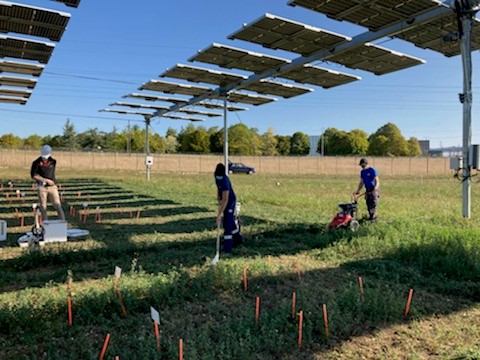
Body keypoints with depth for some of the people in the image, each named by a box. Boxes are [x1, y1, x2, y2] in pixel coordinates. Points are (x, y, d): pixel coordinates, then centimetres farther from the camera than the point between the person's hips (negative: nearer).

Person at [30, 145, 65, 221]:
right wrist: (46, 180, -18)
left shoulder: (53, 162, 0)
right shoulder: (36, 163, -9)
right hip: (42, 187, -1)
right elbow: (33, 175, -13)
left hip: (52, 187, 1)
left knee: (57, 205, -3)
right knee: (43, 207, 6)